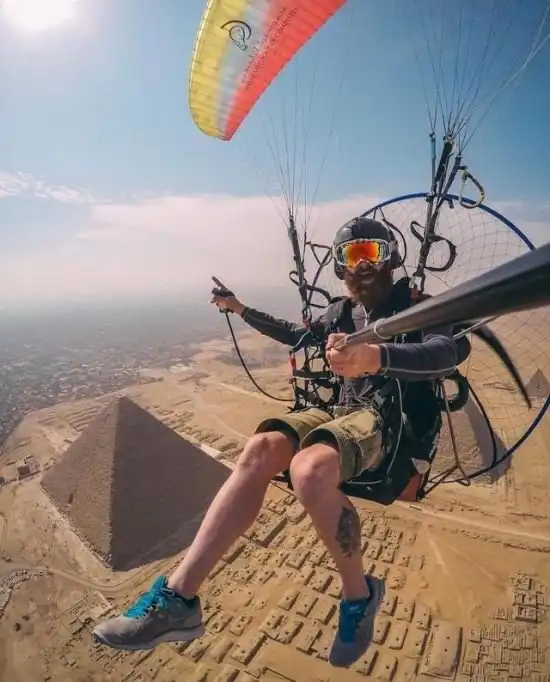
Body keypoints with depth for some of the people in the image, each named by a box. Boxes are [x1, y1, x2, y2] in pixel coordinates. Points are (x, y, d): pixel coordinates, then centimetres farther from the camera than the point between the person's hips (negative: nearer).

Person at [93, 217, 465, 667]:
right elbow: (297, 336, 33)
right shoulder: (343, 311, 16)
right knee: (262, 448, -25)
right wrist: (241, 310, 33)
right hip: (343, 411, 6)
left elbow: (445, 353, -26)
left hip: (392, 421, -5)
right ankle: (178, 598, -23)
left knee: (309, 468, -37)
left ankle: (360, 595, -9)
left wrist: (376, 356, -46)